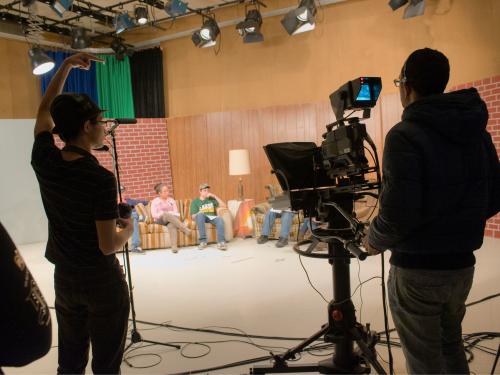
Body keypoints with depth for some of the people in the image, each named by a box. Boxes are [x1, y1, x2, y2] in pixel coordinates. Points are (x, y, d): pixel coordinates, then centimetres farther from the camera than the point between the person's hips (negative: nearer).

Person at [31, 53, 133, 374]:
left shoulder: (44, 161, -6)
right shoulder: (101, 179, -22)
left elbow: (45, 110, 12)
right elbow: (109, 246, -19)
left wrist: (67, 65, 16)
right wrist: (128, 229, 1)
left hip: (65, 277, 6)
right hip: (103, 281, -6)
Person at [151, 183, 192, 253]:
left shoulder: (171, 200, 18)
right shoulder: (155, 201, 9)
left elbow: (176, 212, 9)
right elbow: (154, 215, -2)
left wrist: (175, 216, -14)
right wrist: (163, 214, -16)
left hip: (171, 219, 2)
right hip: (160, 220, -2)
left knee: (171, 225, -38)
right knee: (166, 215, -39)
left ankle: (174, 246, -54)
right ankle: (185, 229, -45)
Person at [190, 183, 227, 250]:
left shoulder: (211, 199, 22)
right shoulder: (195, 201, 14)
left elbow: (223, 206, 10)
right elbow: (193, 216, 3)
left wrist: (215, 196, 4)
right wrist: (199, 213, -19)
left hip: (212, 217, 2)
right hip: (201, 218, -2)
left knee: (220, 219, -33)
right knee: (200, 214, -38)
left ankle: (221, 242, -44)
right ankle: (203, 241, -41)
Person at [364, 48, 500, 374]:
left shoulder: (405, 136, -18)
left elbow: (398, 210, -24)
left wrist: (375, 240, -5)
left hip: (417, 271, -7)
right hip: (462, 265, 7)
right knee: (451, 346, 26)